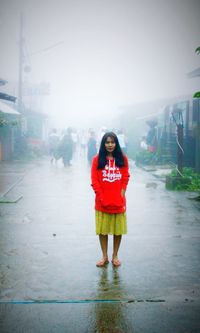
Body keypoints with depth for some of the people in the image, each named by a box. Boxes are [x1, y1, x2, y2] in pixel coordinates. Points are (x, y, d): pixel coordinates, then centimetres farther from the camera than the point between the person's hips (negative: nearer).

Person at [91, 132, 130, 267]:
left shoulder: (123, 158, 2)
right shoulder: (97, 159, -1)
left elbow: (125, 177, 2)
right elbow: (94, 179, -4)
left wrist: (122, 193, -8)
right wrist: (101, 196, -10)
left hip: (118, 201, 1)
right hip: (102, 201, 0)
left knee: (118, 229, 8)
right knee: (102, 229, 7)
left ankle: (115, 256, 23)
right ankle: (105, 257, 20)